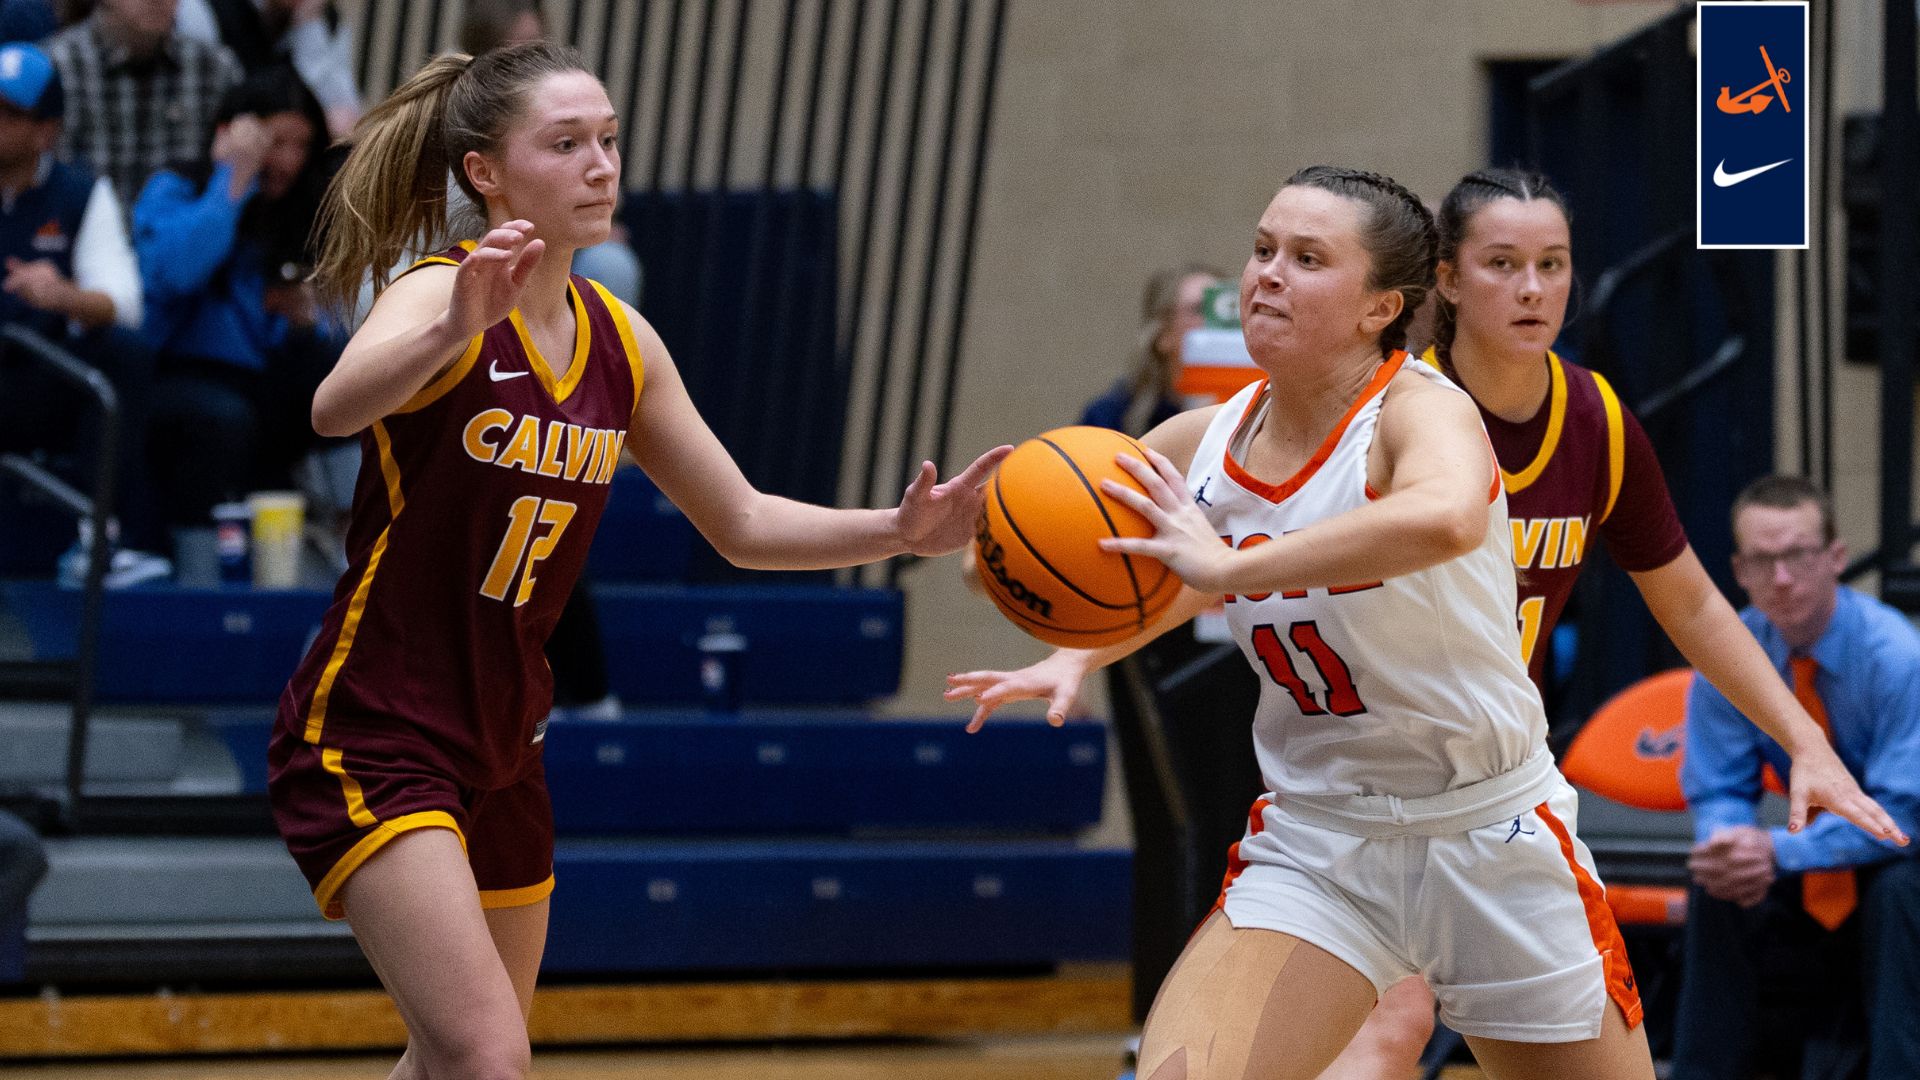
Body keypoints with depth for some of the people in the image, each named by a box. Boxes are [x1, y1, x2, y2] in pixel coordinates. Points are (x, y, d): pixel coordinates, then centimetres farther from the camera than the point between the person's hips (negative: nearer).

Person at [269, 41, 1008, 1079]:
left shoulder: (621, 342, 5)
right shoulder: (442, 294, -16)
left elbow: (742, 522, 14)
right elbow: (336, 408, -39)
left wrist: (902, 530, -3)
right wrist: (454, 330, -58)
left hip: (498, 749, 8)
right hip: (369, 740, -8)